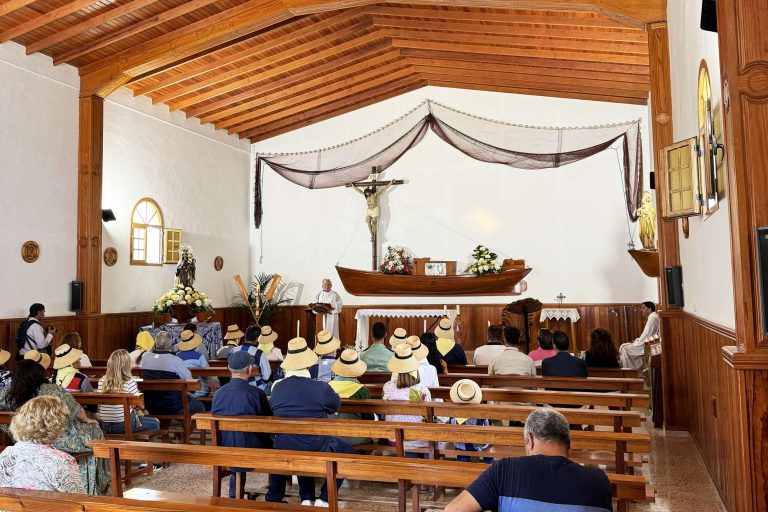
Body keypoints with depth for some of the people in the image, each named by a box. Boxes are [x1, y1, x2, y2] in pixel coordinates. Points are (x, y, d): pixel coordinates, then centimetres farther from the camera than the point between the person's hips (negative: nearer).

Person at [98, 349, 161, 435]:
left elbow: (99, 404, 6)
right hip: (123, 425, -6)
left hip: (105, 425, 6)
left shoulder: (101, 381, -2)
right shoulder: (130, 381, -17)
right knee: (155, 423, 16)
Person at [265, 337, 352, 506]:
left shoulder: (277, 387, -6)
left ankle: (306, 499, 29)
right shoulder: (321, 387, -16)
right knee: (346, 451, 23)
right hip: (316, 451, -3)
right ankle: (324, 499, 17)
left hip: (284, 452, 4)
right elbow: (336, 405, 5)